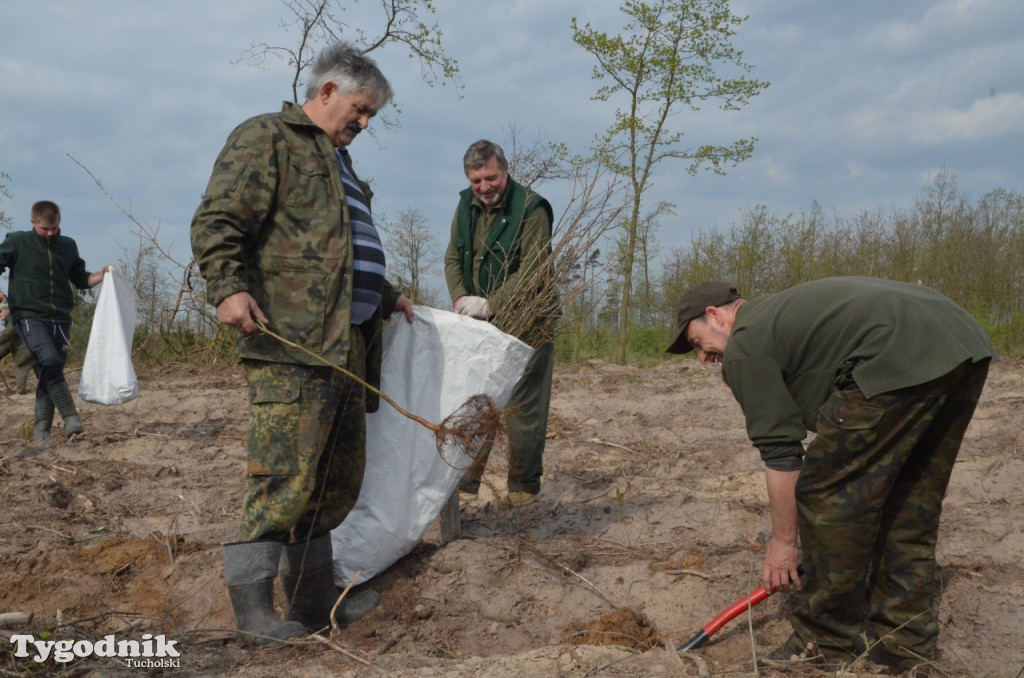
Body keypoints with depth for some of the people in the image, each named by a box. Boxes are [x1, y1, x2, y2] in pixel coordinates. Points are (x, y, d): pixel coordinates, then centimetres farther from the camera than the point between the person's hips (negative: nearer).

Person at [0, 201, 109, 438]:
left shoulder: (68, 246, 12)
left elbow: (81, 279, 21)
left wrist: (101, 275, 2)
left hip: (60, 318, 4)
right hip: (29, 316, -4)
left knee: (50, 371, 4)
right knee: (49, 360, -25)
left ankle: (41, 429, 14)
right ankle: (71, 418, -19)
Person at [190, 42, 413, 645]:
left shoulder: (338, 161, 30)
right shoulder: (266, 137, 0)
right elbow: (216, 221, -12)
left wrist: (387, 296, 43)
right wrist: (228, 286, -26)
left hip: (347, 344, 10)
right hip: (290, 344, -10)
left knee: (339, 479, 10)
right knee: (286, 477, -11)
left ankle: (315, 599, 20)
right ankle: (253, 606, -1)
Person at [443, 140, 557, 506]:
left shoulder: (530, 208, -13)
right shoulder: (466, 207, 8)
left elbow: (533, 271, -19)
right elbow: (453, 258, 11)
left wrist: (489, 304, -25)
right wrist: (461, 299, -8)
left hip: (524, 324, -6)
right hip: (478, 325, 6)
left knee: (523, 407, 0)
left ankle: (523, 488, 12)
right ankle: (465, 482, 18)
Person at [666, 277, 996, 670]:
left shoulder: (744, 346, 6)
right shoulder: (782, 313, 34)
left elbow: (780, 451, 3)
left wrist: (783, 539, 13)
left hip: (900, 360, -10)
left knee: (829, 496, 2)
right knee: (912, 505, 19)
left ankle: (828, 645, 13)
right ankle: (905, 643, 25)